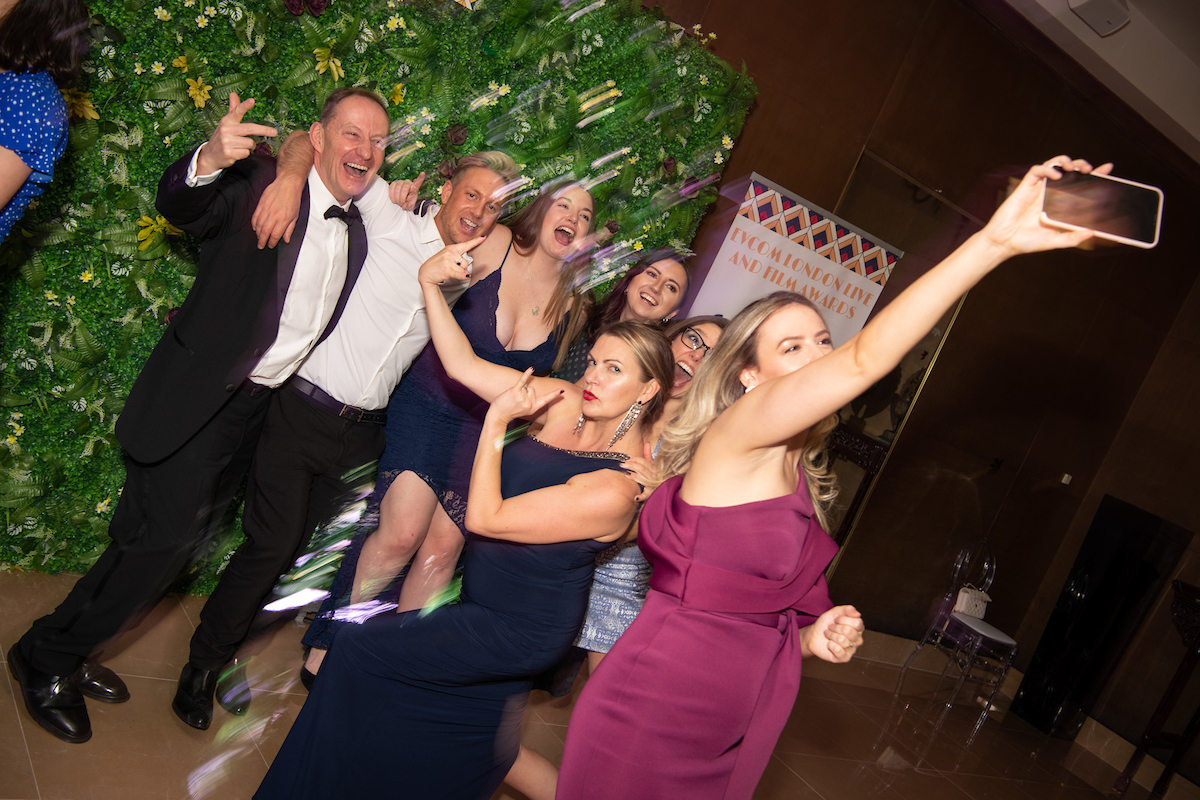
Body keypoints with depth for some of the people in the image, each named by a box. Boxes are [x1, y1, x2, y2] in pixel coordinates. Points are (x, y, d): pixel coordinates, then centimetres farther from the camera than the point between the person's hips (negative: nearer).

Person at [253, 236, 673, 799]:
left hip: (517, 628, -7)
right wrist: (429, 285, -14)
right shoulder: (565, 405, -9)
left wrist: (497, 421, -23)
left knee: (358, 648, 3)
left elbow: (483, 519, -25)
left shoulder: (616, 489, -29)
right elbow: (463, 364, -7)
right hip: (486, 599, 7)